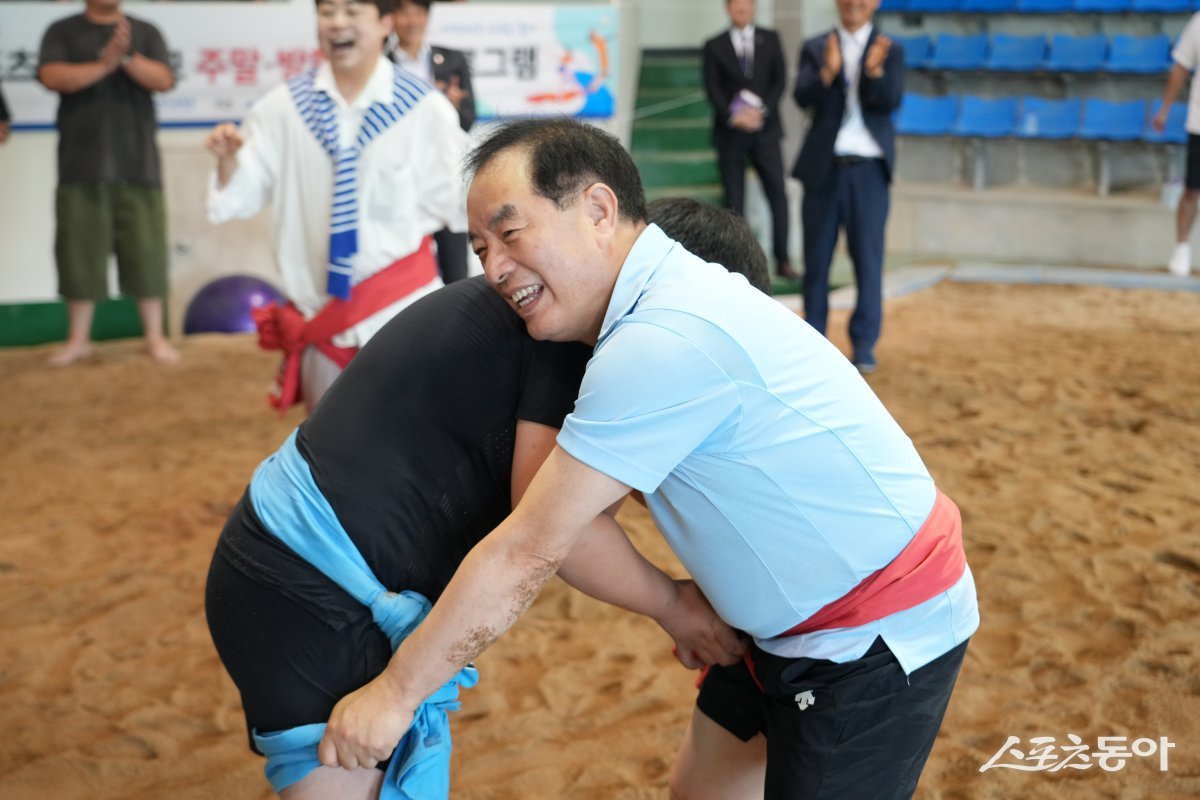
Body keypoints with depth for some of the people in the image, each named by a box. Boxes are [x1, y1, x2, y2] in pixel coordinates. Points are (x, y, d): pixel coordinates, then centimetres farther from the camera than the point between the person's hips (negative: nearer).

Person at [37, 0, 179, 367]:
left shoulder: (145, 32, 9)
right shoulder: (62, 32, 7)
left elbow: (163, 79, -5)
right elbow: (51, 76, -9)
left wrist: (126, 57, -21)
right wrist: (104, 63, -17)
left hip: (137, 164, 0)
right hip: (82, 166, 0)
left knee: (146, 250, 0)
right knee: (79, 251, 2)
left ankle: (154, 335, 10)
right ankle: (78, 338, 13)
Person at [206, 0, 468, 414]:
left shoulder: (426, 108, -7)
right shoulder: (283, 106, -1)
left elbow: (454, 202, -4)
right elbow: (242, 195, 1)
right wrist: (229, 159, -19)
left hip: (402, 310, -3)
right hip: (321, 311, 3)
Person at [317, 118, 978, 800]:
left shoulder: (665, 340, -27)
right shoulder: (664, 297, 2)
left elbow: (528, 553, -23)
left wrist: (395, 692, -15)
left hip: (882, 638, -9)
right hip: (798, 624, 9)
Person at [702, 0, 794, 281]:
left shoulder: (770, 39, 10)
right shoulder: (715, 46, 6)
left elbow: (780, 80, 4)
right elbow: (712, 89, -1)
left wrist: (762, 110, -11)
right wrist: (733, 117, -15)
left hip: (765, 129, 1)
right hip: (730, 132, -1)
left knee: (778, 194, -5)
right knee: (734, 200, 1)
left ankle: (782, 260, 0)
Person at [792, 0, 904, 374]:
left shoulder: (889, 51, 4)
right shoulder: (815, 49, 5)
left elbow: (890, 102, -10)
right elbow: (803, 97, -9)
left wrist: (875, 71, -29)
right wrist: (828, 71, -28)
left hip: (868, 170, -1)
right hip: (823, 168, 1)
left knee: (868, 258, -1)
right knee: (817, 257, 6)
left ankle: (864, 345, 4)